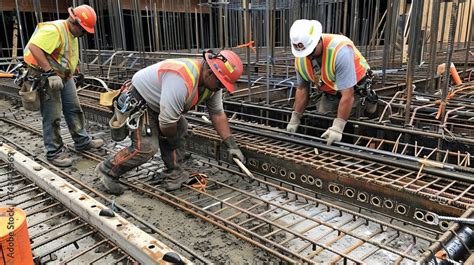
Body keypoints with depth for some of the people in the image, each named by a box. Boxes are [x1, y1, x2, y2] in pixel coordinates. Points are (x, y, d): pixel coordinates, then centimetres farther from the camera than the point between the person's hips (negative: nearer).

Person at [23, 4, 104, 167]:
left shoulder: (72, 33, 10)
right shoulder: (54, 30, -22)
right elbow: (33, 47, -32)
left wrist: (72, 74, 20)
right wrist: (50, 73, -32)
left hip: (64, 76, 10)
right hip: (46, 77, -9)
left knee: (74, 109, 14)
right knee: (52, 116, -4)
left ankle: (82, 141, 26)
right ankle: (54, 152, 6)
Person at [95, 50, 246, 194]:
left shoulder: (212, 81, -8)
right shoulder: (182, 80, -37)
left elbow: (218, 114, 0)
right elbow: (166, 122, -32)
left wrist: (231, 145, -4)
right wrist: (173, 138, -10)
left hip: (154, 103, 9)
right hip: (136, 102, -9)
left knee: (180, 128, 5)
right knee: (146, 147, -16)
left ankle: (173, 174, 15)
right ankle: (107, 171, 5)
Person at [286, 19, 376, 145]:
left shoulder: (340, 50, -37)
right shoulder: (300, 57, -17)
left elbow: (347, 95, -37)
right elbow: (302, 89, -6)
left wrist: (337, 127, -39)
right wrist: (294, 120, -7)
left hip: (354, 89, -5)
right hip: (329, 91, 5)